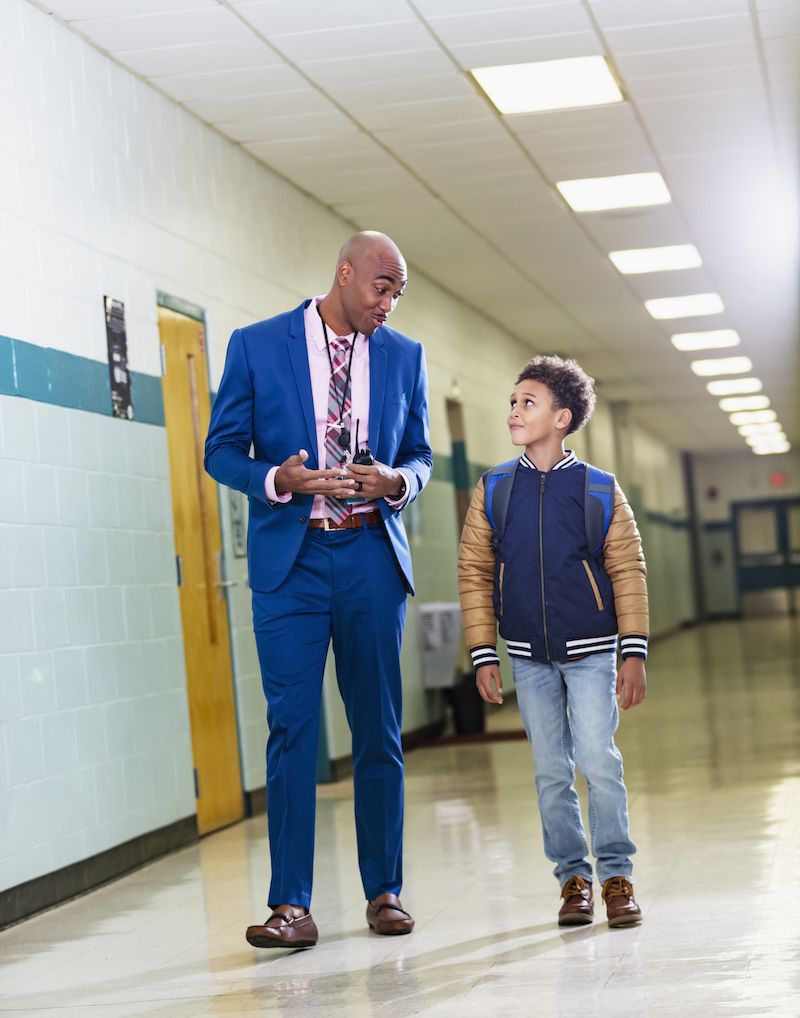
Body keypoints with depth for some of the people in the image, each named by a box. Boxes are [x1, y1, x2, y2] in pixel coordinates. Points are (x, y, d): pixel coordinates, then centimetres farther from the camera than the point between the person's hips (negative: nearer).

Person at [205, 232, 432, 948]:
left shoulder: (405, 356, 9)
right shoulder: (256, 345, 1)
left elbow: (420, 455, 15)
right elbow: (222, 450, 3)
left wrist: (397, 480, -9)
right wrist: (277, 480, -17)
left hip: (373, 553, 3)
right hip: (289, 556, -2)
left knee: (379, 726, 6)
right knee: (292, 725, -7)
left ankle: (384, 890, 15)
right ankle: (291, 905, -6)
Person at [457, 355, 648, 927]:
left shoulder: (598, 490, -2)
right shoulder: (493, 491, 2)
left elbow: (628, 572, 1)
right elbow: (475, 574, 6)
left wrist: (634, 653, -3)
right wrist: (483, 655, 1)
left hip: (591, 650, -2)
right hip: (529, 656, 2)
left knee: (599, 762, -8)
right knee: (551, 772, 5)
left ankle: (617, 875, 5)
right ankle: (573, 877, 16)